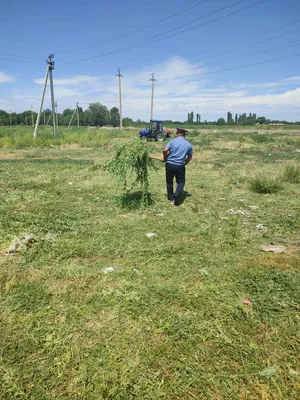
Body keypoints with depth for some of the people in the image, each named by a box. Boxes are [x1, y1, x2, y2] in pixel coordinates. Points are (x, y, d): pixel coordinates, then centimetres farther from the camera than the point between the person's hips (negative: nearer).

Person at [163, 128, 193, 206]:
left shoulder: (172, 141, -2)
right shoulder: (189, 145, 5)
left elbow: (165, 150, -13)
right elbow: (190, 157, 10)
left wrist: (165, 158, 5)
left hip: (169, 164, 0)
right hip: (180, 166, 0)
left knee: (169, 181, 17)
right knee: (181, 181, 10)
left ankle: (170, 196, 25)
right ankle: (177, 195, -13)